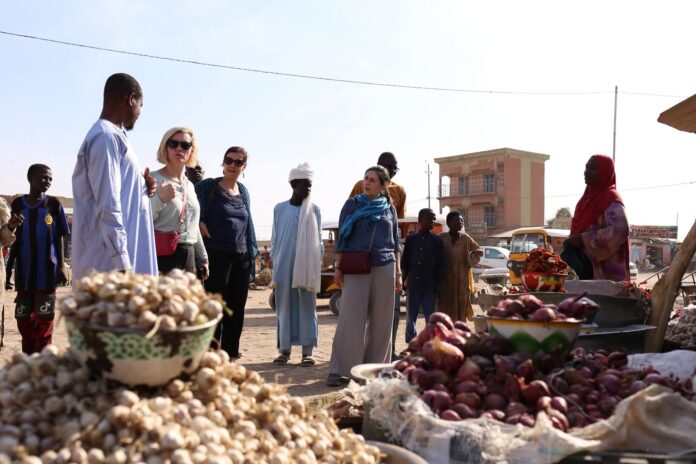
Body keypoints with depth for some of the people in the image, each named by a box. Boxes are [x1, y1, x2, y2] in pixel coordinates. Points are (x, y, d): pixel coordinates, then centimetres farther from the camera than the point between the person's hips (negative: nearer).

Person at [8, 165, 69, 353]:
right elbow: (13, 239, 9)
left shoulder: (53, 204, -1)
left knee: (44, 316, 3)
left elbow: (59, 237, 1)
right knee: (24, 316, 8)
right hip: (24, 270, 2)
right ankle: (28, 357, 20)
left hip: (47, 270, -2)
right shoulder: (18, 204, 4)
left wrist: (62, 265, -4)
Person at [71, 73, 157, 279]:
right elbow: (108, 207, -19)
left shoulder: (112, 135, 18)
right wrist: (122, 264, -21)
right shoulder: (106, 137, -12)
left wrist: (140, 188, 7)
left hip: (115, 261, 10)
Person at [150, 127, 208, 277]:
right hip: (162, 256, -7)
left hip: (188, 257, 8)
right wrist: (160, 199, -28)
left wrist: (203, 258, 25)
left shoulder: (190, 186, 17)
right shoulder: (154, 180, -6)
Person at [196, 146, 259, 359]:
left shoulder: (243, 191, 13)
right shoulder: (206, 187, -3)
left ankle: (230, 353, 22)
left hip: (241, 257, 6)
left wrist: (252, 252, 14)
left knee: (236, 310, 11)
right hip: (216, 256, -5)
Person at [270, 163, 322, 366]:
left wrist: (317, 265, 2)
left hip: (307, 265, -1)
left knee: (307, 306, 1)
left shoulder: (314, 210, 5)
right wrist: (275, 263, 5)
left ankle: (307, 351, 5)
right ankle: (284, 349, 13)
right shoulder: (280, 208, 6)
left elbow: (318, 240, 7)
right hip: (284, 265, 1)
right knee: (284, 306, 5)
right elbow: (275, 239, 8)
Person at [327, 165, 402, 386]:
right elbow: (342, 238, 5)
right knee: (351, 320, -8)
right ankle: (339, 370, -4)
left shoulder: (390, 209, 12)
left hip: (384, 268, 3)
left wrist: (398, 272, 11)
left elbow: (395, 243, 15)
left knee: (381, 321, 4)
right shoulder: (352, 205, 6)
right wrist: (338, 267, -1)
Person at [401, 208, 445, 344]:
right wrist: (405, 278, 2)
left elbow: (440, 263, 6)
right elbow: (404, 261, 9)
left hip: (430, 285, -1)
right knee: (410, 317, 6)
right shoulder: (411, 239, 8)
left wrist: (437, 281, -1)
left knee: (430, 317, 1)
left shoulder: (437, 240, 6)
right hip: (413, 283, 1)